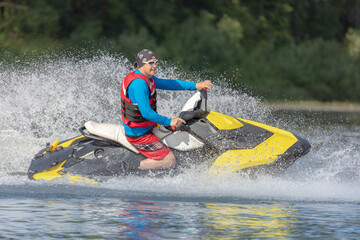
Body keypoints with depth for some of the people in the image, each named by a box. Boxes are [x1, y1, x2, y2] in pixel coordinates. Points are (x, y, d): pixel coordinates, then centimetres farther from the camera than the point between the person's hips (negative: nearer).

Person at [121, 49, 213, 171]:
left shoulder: (147, 78, 7)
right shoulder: (139, 83, -25)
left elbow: (168, 83, 13)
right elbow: (146, 113, -29)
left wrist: (196, 86, 8)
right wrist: (169, 122, -22)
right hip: (139, 134, -10)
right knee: (169, 161, -13)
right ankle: (134, 169, -5)